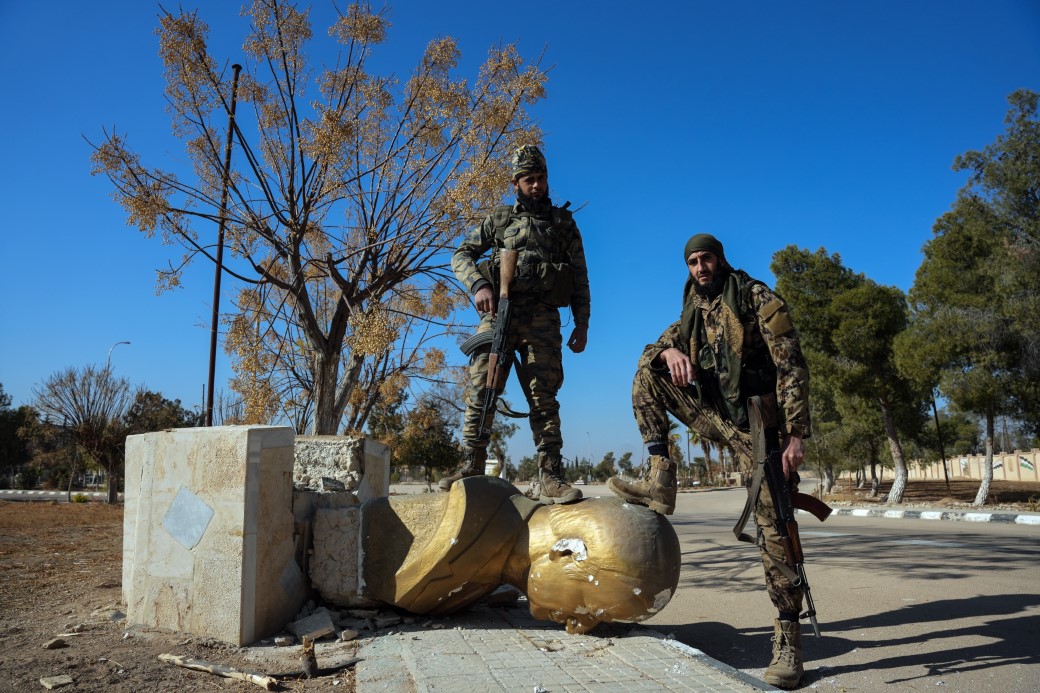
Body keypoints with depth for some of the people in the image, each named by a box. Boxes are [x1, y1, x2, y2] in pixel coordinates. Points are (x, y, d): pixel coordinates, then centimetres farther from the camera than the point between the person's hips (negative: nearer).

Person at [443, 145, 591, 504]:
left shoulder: (564, 222, 19)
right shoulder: (500, 218, 18)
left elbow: (580, 277, 15)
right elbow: (461, 254, 13)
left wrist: (582, 323, 5)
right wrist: (479, 285, -7)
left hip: (542, 317, 0)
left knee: (544, 397, -6)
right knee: (480, 389, -8)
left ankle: (550, 478, -8)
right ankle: (472, 465, -3)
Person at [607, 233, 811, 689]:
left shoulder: (758, 299, -8)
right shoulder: (696, 308, 12)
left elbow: (792, 367, -13)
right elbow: (662, 342, 9)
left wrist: (796, 434, -21)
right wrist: (669, 350, -18)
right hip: (713, 412, 6)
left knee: (772, 522, -11)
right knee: (648, 370, -2)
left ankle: (788, 636, -2)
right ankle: (660, 484, -6)